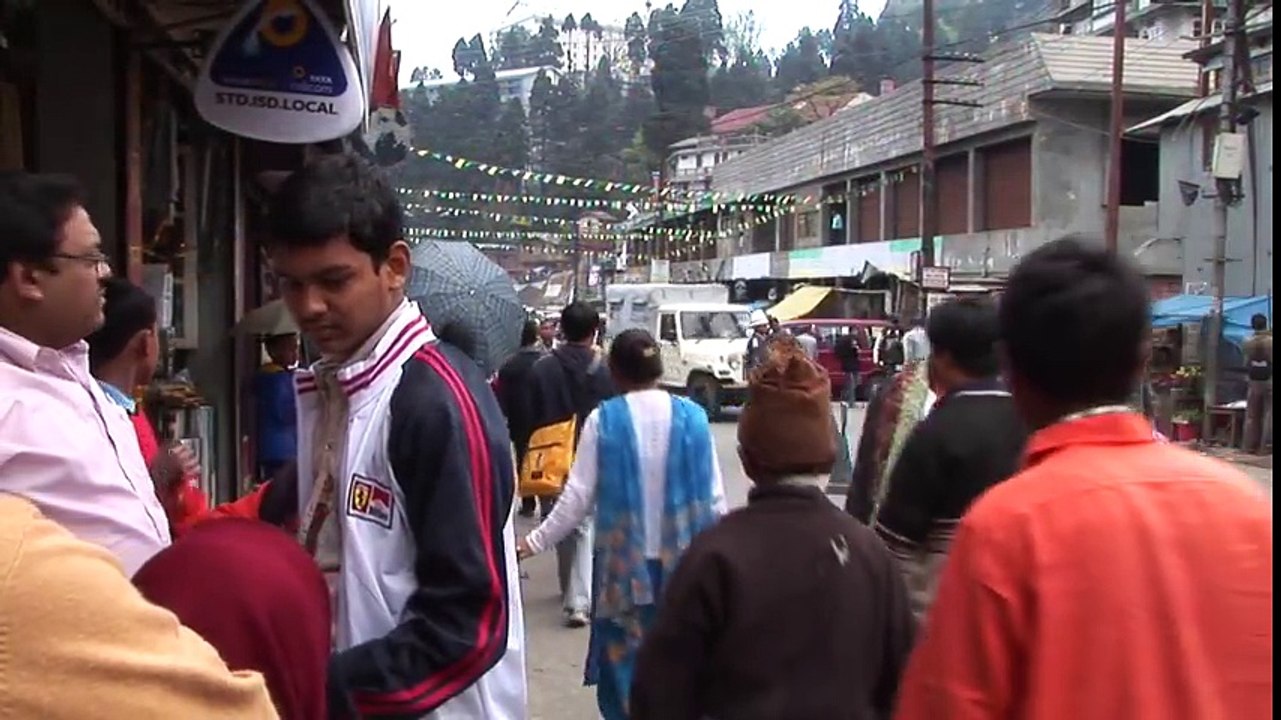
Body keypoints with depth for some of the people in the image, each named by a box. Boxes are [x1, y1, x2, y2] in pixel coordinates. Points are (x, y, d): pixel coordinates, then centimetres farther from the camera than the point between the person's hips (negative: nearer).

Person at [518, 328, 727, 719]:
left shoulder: (603, 419, -8)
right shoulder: (693, 417, -3)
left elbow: (578, 497, -8)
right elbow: (714, 498, 1)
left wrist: (535, 541, 3)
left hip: (623, 561, -1)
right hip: (681, 561, 2)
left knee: (624, 660, 11)